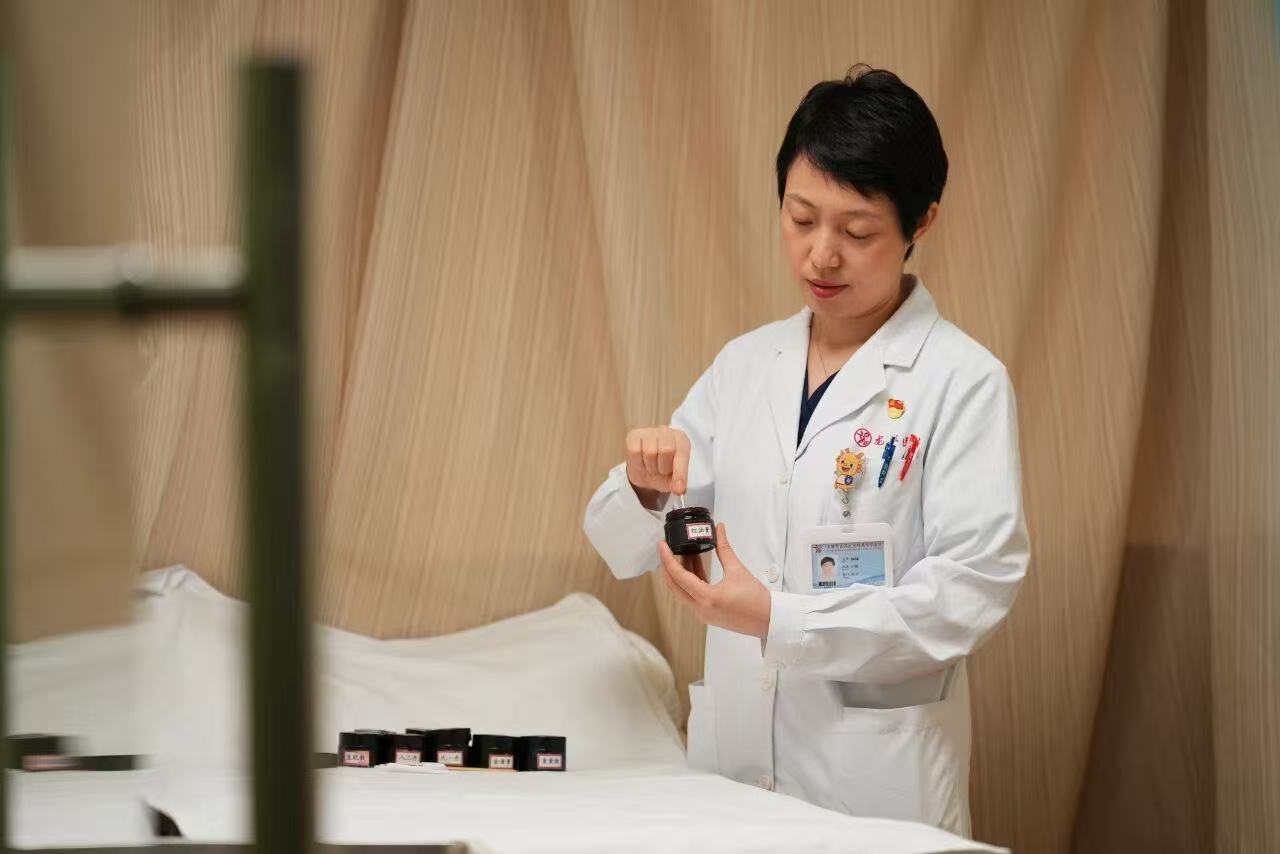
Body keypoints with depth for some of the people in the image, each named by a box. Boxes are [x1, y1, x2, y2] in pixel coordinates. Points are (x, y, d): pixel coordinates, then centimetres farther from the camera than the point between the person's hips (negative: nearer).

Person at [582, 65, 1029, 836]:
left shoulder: (964, 382, -7)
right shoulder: (744, 366, 8)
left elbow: (974, 587, -15)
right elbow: (626, 548, 11)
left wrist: (778, 622, -22)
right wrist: (646, 489, -12)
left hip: (878, 777, -4)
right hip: (734, 758, 5)